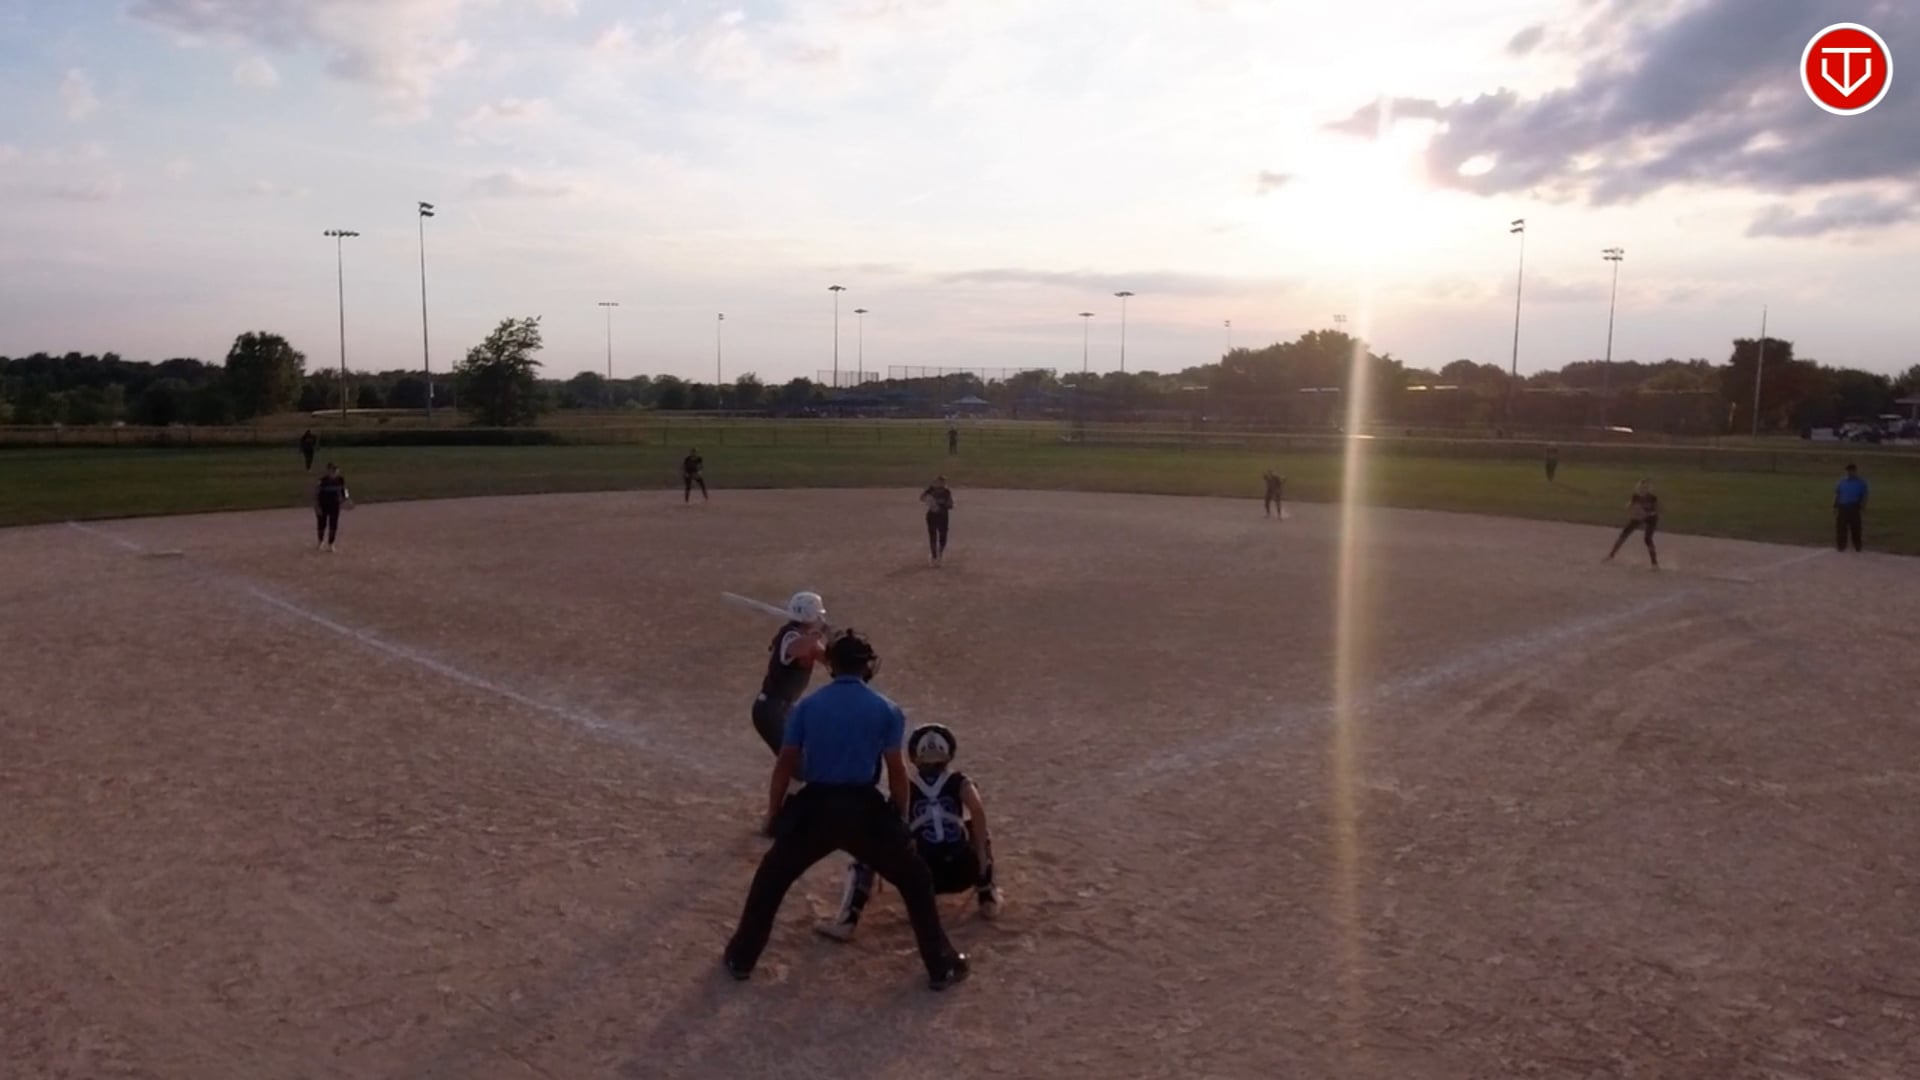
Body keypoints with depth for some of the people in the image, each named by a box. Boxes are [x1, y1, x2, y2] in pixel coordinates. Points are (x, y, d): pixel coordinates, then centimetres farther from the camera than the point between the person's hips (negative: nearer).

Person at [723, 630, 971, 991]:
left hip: (814, 808, 1)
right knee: (916, 881, 17)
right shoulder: (886, 710, 2)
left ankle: (740, 959, 31)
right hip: (864, 809, -1)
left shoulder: (807, 706, 6)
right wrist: (900, 820, 11)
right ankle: (942, 966, 19)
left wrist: (774, 816, 13)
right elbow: (896, 771, 0)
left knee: (771, 879, 24)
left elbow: (785, 765, 4)